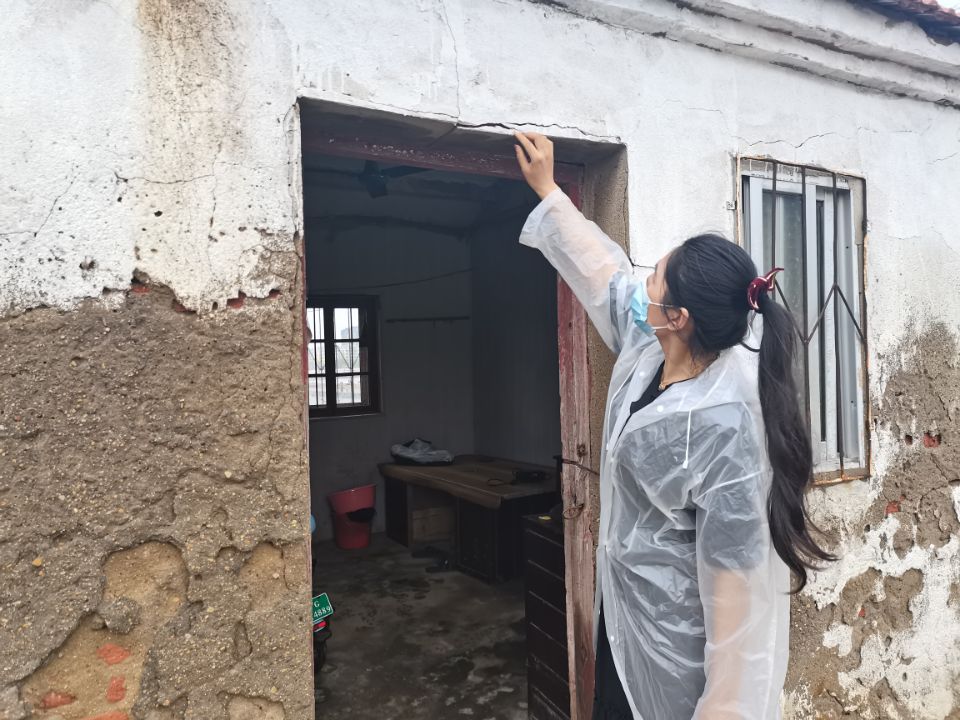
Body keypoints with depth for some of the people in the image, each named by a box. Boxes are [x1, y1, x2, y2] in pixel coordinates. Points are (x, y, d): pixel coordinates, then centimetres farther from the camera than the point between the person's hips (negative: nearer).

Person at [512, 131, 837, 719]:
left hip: (676, 638, -8)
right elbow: (606, 274, 8)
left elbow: (736, 570, -27)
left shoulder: (722, 426, -31)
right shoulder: (648, 352, -7)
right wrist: (548, 191, 17)